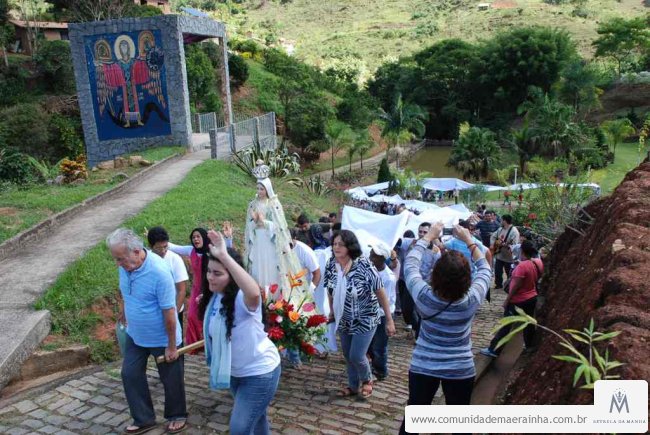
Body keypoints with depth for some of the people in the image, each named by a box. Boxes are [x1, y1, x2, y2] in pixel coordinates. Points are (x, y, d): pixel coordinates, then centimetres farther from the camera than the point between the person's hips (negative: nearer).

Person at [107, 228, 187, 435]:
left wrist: (172, 346, -20)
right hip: (135, 335, 6)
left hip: (161, 338, -6)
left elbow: (169, 312, -26)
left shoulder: (159, 272, -32)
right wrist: (125, 311, 24)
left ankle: (177, 416, 34)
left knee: (170, 379, 11)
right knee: (130, 375, 11)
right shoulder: (125, 265, -12)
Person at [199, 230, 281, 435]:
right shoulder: (214, 297, -5)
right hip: (236, 371, 8)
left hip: (260, 372, -8)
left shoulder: (242, 298, -31)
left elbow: (254, 293, -57)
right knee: (255, 418, 27)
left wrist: (225, 256, -59)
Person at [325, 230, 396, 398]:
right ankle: (353, 386, 40)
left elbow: (380, 293, -20)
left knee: (356, 356, -3)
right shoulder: (331, 265, -12)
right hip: (344, 319, 5)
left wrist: (389, 320, -16)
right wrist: (332, 311, 12)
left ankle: (367, 380, 29)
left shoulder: (364, 266, -27)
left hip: (365, 319, -5)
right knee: (347, 355, 16)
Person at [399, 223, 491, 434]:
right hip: (461, 370, 0)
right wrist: (468, 240, 3)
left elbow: (410, 263, -4)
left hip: (423, 367, 0)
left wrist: (428, 236, 4)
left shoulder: (423, 296, -21)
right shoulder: (472, 300, -20)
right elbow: (485, 269, -2)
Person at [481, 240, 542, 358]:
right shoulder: (538, 263, -4)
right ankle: (529, 345, 39)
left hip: (518, 301, -7)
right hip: (532, 297, 7)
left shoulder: (522, 266, -26)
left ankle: (494, 350, 4)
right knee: (529, 322, 23)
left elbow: (516, 286, -23)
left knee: (505, 325, -1)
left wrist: (507, 300, -13)